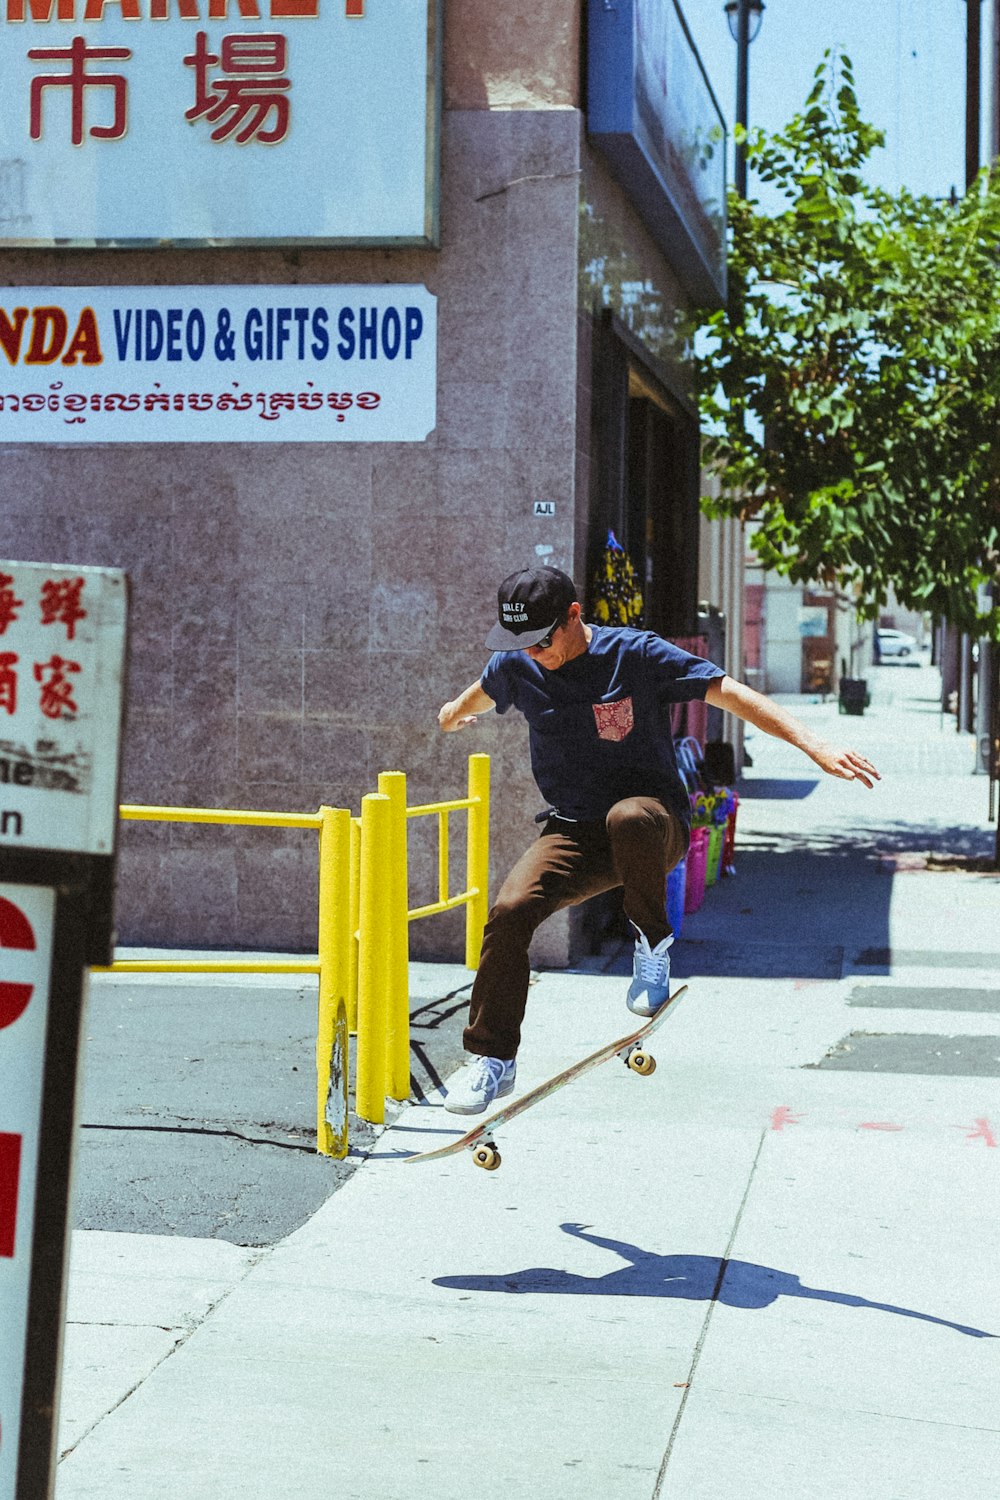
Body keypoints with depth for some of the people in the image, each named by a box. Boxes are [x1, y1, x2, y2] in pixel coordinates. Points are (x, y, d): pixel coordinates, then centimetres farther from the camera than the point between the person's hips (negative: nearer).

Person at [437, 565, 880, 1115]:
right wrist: (453, 714, 48)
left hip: (653, 819, -4)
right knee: (509, 910, -22)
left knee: (628, 818, -40)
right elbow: (481, 694, 25)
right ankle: (491, 1060, -7)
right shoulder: (515, 667, -1)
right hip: (572, 832, 4)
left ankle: (652, 943, -14)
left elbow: (733, 694, -19)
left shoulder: (636, 654, -14)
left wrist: (817, 748, -29)